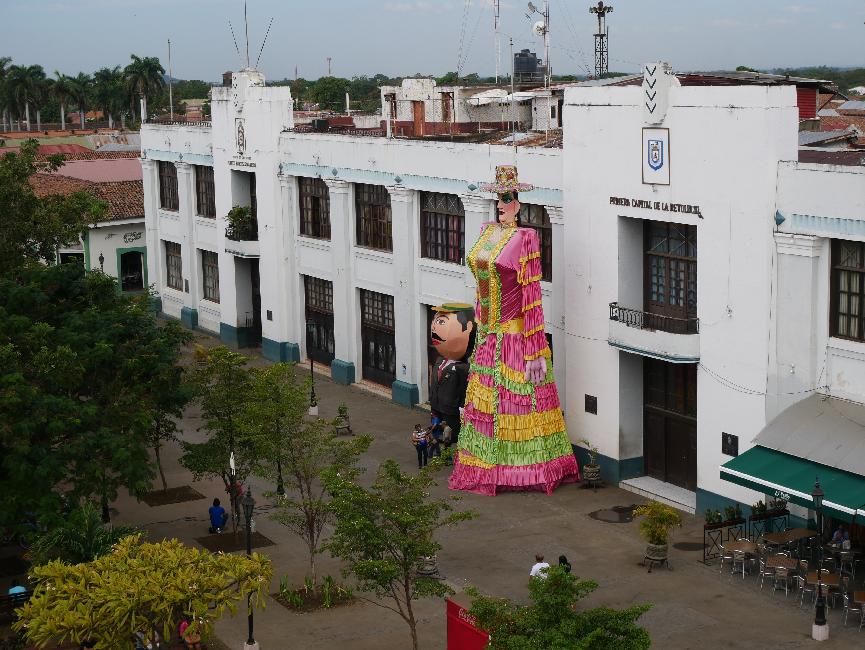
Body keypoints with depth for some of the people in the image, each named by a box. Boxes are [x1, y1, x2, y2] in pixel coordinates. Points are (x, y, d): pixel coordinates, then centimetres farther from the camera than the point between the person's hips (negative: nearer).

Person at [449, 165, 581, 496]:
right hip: (488, 332, 7)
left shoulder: (525, 238, -13)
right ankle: (486, 467, 23)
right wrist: (479, 324, 16)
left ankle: (525, 468, 12)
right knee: (484, 398, 12)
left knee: (518, 401, 1)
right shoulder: (486, 232, 9)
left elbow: (532, 294, -15)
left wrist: (535, 349, -17)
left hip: (514, 333, -7)